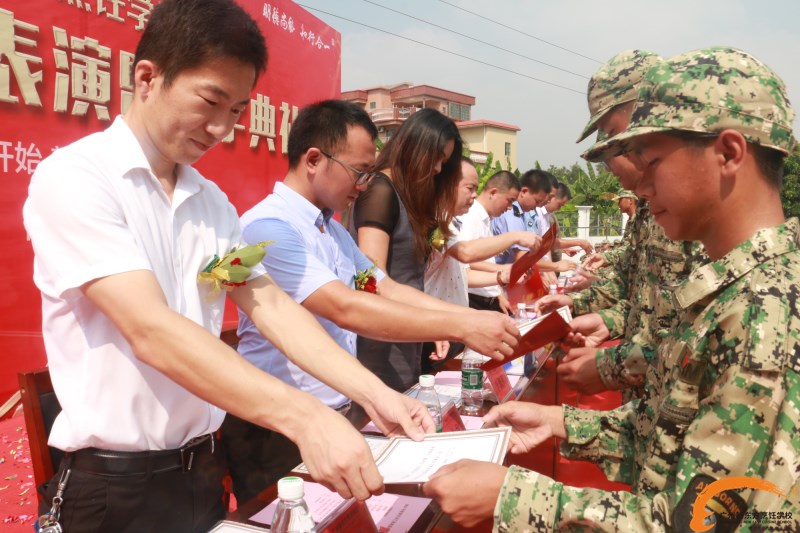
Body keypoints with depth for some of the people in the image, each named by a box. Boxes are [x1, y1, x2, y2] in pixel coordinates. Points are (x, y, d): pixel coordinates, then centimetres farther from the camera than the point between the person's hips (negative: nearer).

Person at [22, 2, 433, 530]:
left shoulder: (212, 201, 5)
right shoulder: (72, 178, -16)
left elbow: (269, 305, -1)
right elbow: (152, 332, -26)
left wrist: (373, 393, -13)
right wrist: (306, 418, -35)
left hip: (201, 469, 6)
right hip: (114, 485, -6)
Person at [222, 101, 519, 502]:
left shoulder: (333, 230, 10)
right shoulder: (269, 227, -20)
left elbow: (388, 290, 6)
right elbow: (346, 309, -29)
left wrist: (477, 318, -5)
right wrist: (459, 327, -28)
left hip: (337, 413, 9)